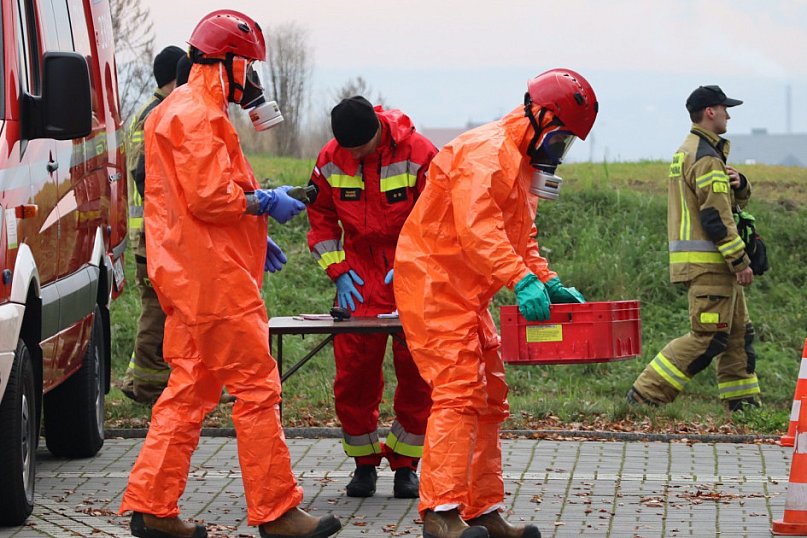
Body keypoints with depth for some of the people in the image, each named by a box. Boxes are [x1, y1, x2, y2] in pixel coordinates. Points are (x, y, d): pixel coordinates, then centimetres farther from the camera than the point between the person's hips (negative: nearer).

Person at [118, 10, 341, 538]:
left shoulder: (184, 112, 20)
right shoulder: (197, 117, -14)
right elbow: (208, 196, -22)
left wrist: (254, 238, 18)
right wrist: (265, 202, -9)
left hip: (191, 275, 11)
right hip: (215, 278, -11)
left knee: (190, 390, 12)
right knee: (257, 387, -6)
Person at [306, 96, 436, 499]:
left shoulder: (417, 153, -12)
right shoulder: (331, 159, -3)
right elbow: (321, 217, 10)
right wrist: (338, 271, 0)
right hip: (360, 275, 2)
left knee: (415, 371, -1)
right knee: (353, 371, -3)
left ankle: (405, 462, 12)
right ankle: (364, 462, 11)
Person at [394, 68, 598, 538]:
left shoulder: (523, 162, 17)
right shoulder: (485, 152, -17)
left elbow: (522, 239, 22)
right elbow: (476, 227, -31)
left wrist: (550, 283, 6)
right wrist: (522, 280, -38)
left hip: (467, 295, 11)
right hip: (433, 283, -11)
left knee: (489, 401, 12)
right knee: (459, 392, -18)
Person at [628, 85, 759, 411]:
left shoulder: (687, 152, 19)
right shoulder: (706, 158, -14)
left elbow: (733, 202, 23)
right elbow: (716, 216, -20)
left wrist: (738, 184, 0)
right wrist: (741, 261, -17)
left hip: (715, 263, 11)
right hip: (708, 262, -11)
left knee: (738, 334, 13)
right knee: (707, 338, -10)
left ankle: (744, 404, 15)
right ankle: (644, 396, -10)